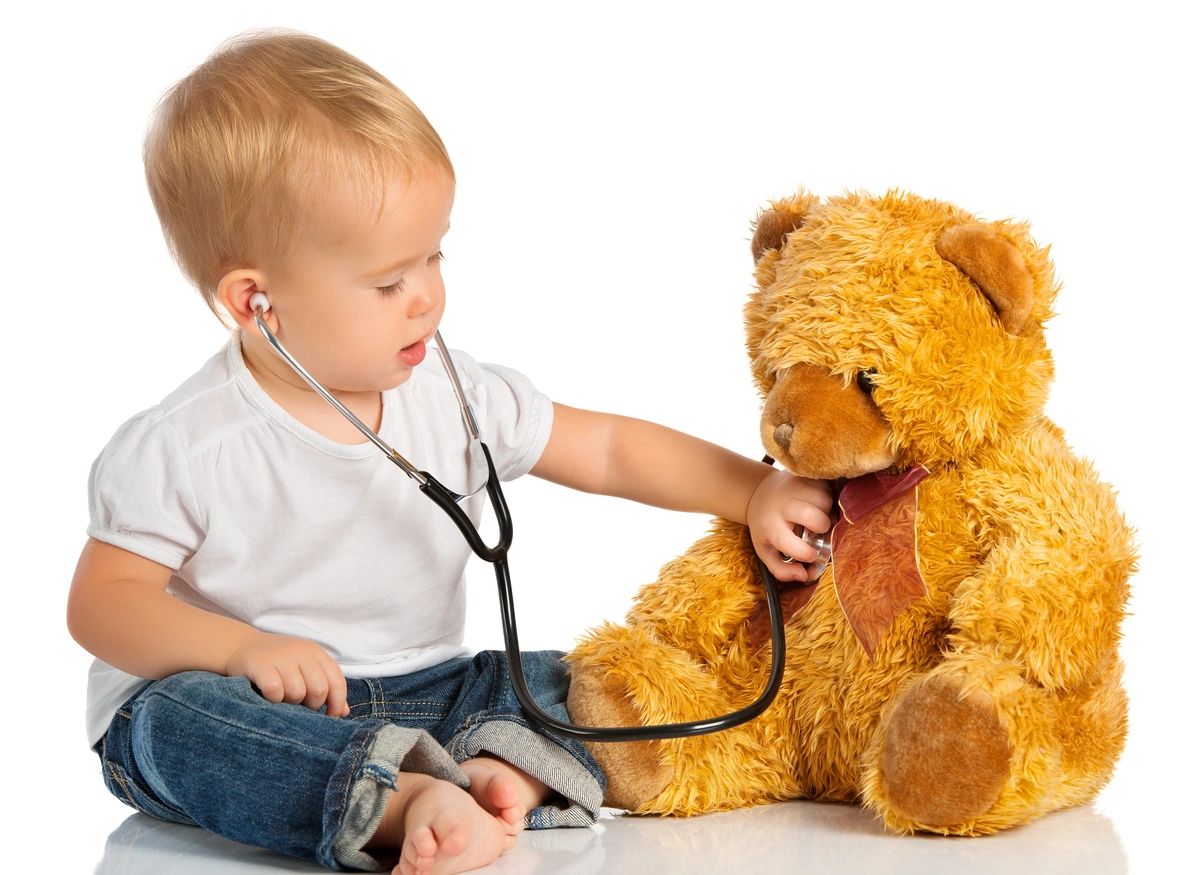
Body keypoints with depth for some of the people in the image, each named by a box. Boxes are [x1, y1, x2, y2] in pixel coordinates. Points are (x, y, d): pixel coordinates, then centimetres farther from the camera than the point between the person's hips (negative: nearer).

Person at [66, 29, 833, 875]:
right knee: (171, 715, -35)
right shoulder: (179, 449, -13)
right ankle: (402, 801, -54)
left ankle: (500, 774, -43)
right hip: (266, 706, -4)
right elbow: (103, 601, -10)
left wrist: (757, 491, -4)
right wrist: (242, 649, -28)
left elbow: (613, 449, 6)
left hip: (422, 695, 4)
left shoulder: (454, 400, -1)